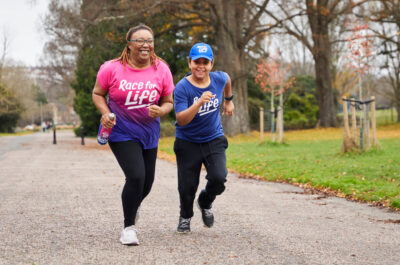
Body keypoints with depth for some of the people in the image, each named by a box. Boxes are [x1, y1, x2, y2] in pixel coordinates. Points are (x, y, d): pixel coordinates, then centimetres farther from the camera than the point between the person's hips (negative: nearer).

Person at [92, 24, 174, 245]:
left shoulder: (161, 70, -4)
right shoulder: (112, 69, -12)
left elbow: (168, 102, 5)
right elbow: (98, 93, 1)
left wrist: (160, 111, -18)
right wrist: (105, 113, -17)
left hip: (149, 134, 4)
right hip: (121, 133, -4)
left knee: (147, 182, 12)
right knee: (136, 176, -20)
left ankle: (131, 209, 46)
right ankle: (128, 227, -1)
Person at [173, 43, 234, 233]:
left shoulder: (219, 79, -6)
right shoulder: (182, 88, -19)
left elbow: (227, 79, 21)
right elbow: (181, 120, -28)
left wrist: (229, 101, 30)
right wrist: (200, 102, -40)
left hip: (214, 140, 3)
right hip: (187, 143, -2)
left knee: (219, 178, -17)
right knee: (187, 186, 1)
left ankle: (205, 203, 18)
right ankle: (185, 217, 34)